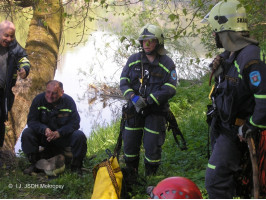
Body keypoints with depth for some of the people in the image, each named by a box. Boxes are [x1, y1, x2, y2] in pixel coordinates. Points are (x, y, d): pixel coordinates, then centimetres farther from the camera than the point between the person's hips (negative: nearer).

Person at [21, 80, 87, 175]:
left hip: (63, 136, -1)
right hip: (43, 136, 1)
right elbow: (31, 121, -10)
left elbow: (74, 123, -14)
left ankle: (76, 167, -8)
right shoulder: (39, 99, -10)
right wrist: (44, 129, -30)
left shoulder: (69, 101, -12)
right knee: (26, 133, -24)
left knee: (80, 136, -27)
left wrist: (59, 133, -29)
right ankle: (35, 164, -9)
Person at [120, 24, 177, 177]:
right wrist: (134, 98, -15)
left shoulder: (167, 63, -4)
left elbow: (170, 89, -11)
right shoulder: (133, 60, 6)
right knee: (130, 145, 9)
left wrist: (148, 101, -19)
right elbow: (124, 82, 3)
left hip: (156, 112, -3)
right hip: (134, 110, 3)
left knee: (152, 147, -2)